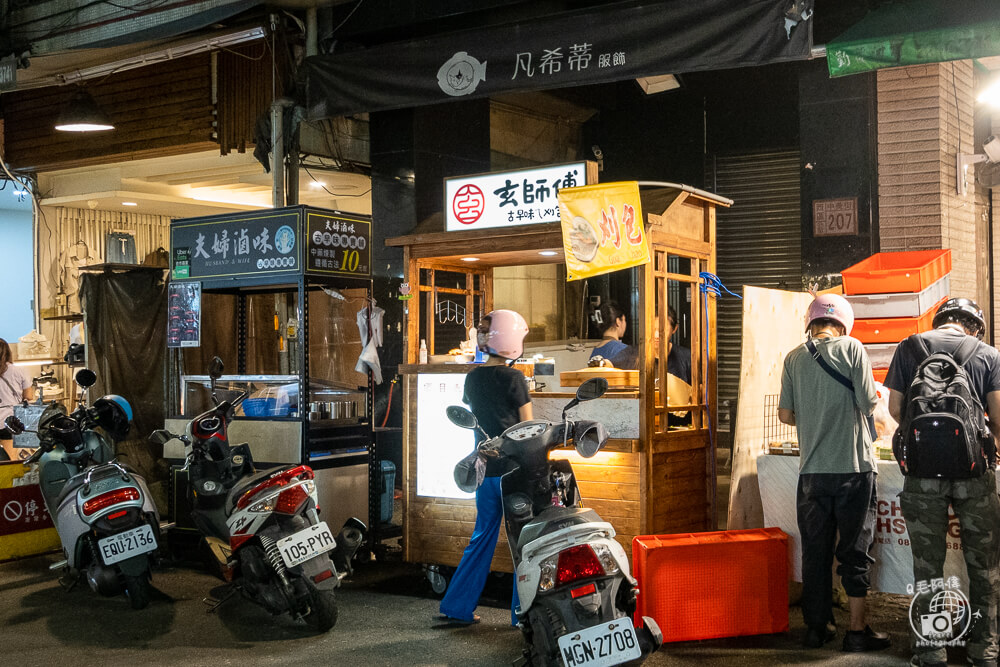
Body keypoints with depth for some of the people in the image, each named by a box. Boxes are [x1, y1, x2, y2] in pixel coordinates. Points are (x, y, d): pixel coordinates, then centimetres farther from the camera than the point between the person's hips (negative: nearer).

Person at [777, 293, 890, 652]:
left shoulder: (794, 357, 5)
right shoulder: (851, 348, -4)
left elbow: (785, 414, 5)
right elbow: (868, 403, -9)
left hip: (812, 469, 3)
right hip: (854, 466, -3)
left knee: (815, 549, 10)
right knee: (855, 548, 5)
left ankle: (817, 627, 17)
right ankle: (857, 630, 8)